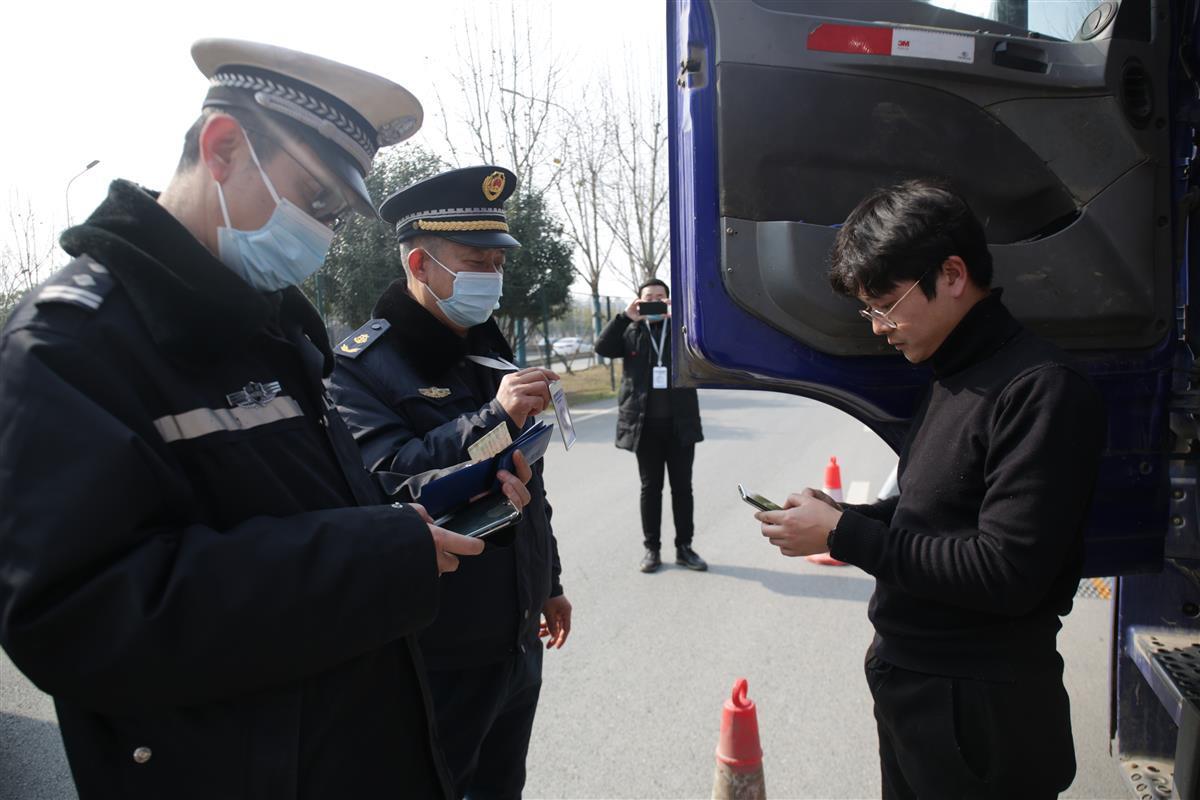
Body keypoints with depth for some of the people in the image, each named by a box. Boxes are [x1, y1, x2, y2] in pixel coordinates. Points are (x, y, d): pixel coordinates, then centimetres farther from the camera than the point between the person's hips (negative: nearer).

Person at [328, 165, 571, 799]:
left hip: (518, 638, 7)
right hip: (437, 653, -7)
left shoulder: (490, 351, 11)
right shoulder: (362, 365, -13)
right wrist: (492, 420, -35)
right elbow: (381, 482, -27)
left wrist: (548, 581, 21)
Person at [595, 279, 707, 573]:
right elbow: (602, 348, -8)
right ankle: (651, 549, 17)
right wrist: (625, 317, -17)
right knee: (650, 488, 8)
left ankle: (684, 547, 18)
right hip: (645, 424, 0)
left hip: (680, 423, 0)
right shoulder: (631, 332, 7)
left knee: (682, 487, 7)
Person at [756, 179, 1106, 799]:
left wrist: (845, 534, -20)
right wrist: (840, 518, -3)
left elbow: (1006, 574, -25)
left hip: (979, 709, -8)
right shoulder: (953, 376, 8)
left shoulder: (1041, 391, -20)